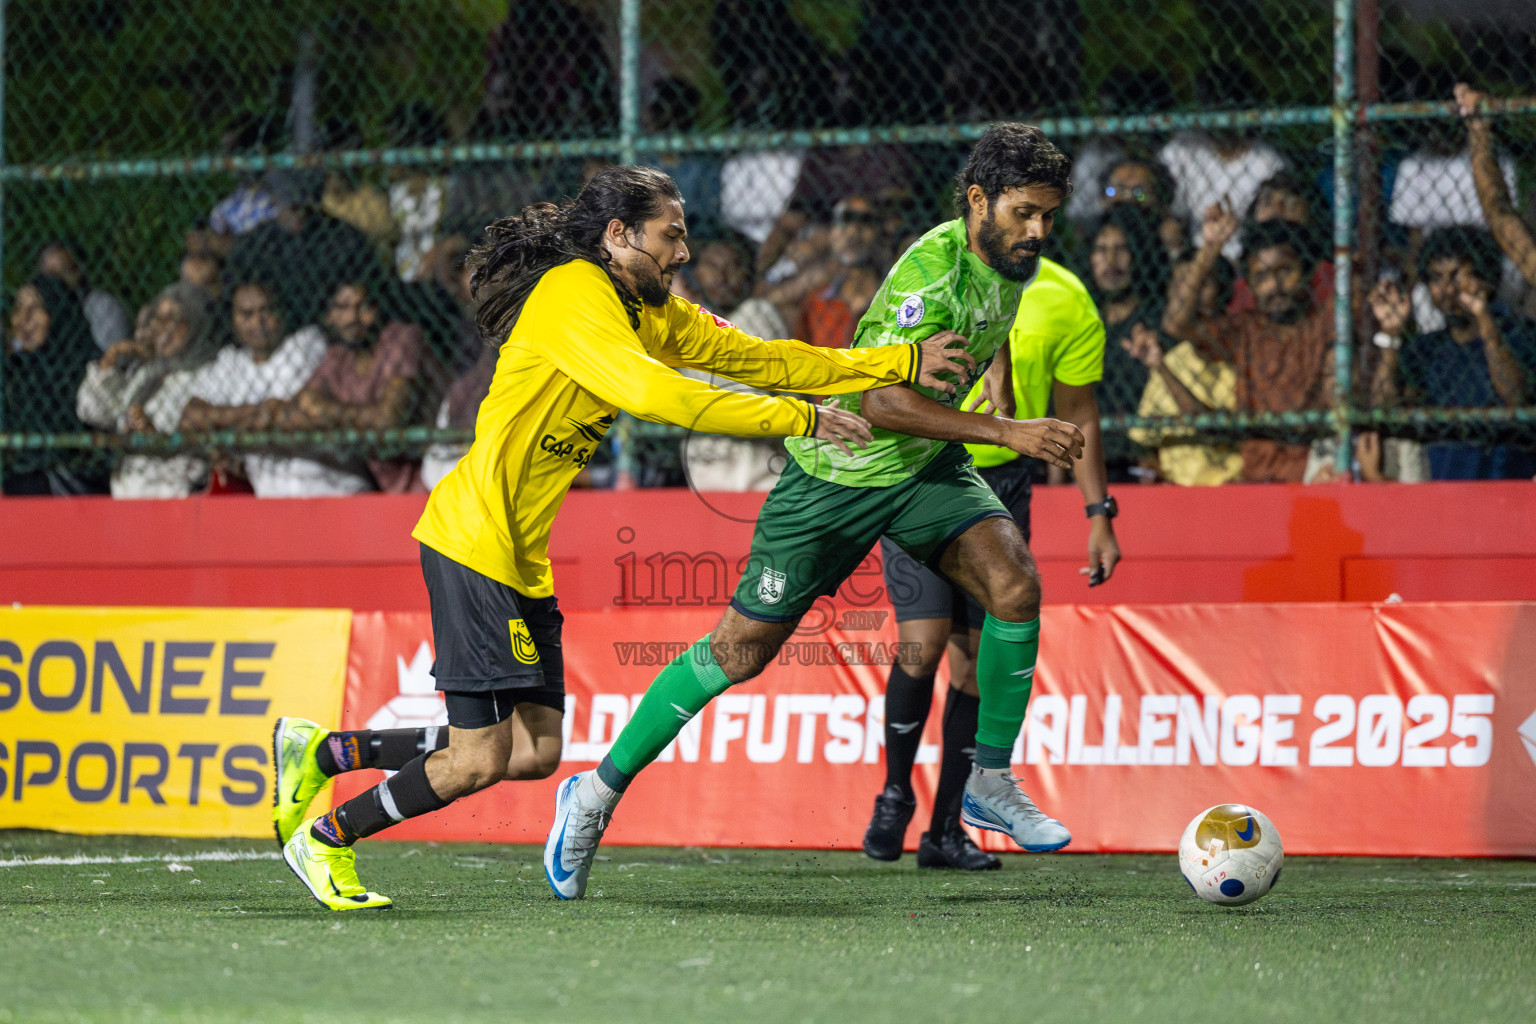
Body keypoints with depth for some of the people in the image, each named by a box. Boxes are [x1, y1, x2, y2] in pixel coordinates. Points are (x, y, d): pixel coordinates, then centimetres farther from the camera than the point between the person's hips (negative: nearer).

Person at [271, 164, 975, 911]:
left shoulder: (652, 314, 13)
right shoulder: (572, 295, -16)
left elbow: (757, 358, 15)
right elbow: (651, 392, -27)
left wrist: (903, 364, 9)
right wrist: (799, 419, -25)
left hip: (521, 556, 10)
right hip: (474, 537, -10)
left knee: (535, 750, 6)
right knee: (480, 758, -9)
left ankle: (317, 753, 17)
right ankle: (325, 839, 10)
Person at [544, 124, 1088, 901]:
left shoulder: (1012, 264, -2)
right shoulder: (935, 267, -29)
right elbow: (879, 399, -35)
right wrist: (1008, 433, -37)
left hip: (927, 462, 7)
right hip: (840, 466, -7)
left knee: (1014, 581, -19)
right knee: (743, 648, -2)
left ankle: (989, 781, -3)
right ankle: (599, 793, 12)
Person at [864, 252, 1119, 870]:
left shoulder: (1068, 304, -6)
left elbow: (1077, 414, 4)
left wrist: (1099, 515, 1)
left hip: (999, 482, 2)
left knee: (979, 657, -1)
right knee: (924, 642, -15)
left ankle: (946, 830, 9)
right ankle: (895, 793, 9)